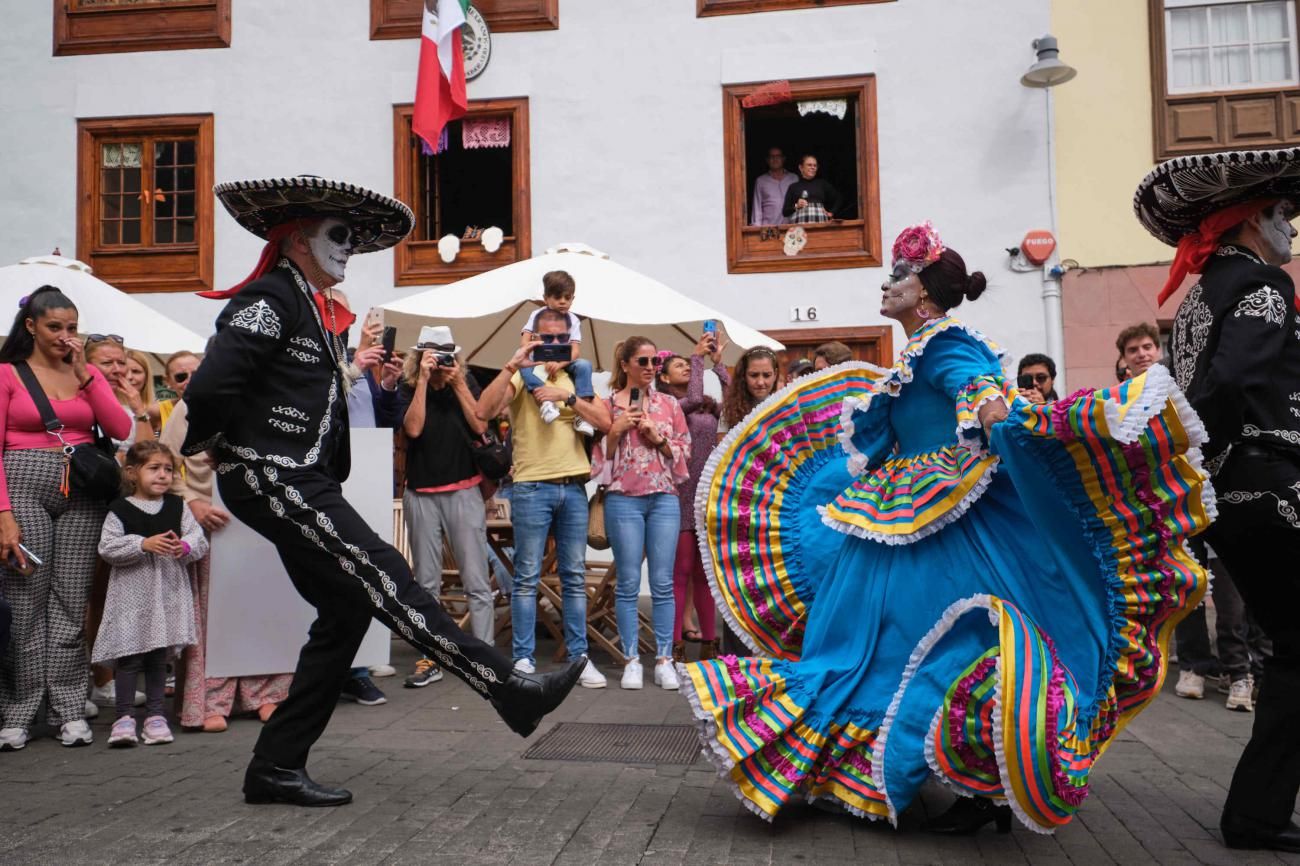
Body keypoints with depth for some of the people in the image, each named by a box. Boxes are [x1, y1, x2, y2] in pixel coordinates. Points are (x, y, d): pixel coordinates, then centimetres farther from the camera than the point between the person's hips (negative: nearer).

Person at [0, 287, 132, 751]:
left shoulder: (89, 373, 13)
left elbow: (121, 430, -1)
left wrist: (84, 374, -3)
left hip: (82, 494, 3)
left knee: (70, 603, 3)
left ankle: (70, 710, 7)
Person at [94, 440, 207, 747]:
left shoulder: (177, 506, 7)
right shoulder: (120, 509, -1)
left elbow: (199, 539, 4)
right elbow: (108, 547, -10)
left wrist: (185, 547, -18)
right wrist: (144, 544, -20)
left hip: (169, 590, 3)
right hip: (132, 593, -3)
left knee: (159, 655, 9)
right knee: (130, 654, -4)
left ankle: (155, 714, 17)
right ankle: (123, 717, 7)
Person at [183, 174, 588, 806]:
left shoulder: (314, 307, 21)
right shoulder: (270, 297, -10)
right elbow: (210, 386, -20)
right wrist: (219, 445, -6)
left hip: (305, 482, 10)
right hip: (271, 477, -10)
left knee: (346, 612, 6)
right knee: (380, 575, -16)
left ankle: (276, 768, 14)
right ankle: (509, 689, -20)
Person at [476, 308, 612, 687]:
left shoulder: (577, 378, 14)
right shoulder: (522, 375, 2)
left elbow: (604, 422, 0)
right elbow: (483, 411, -15)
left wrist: (568, 397, -11)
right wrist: (512, 364, -17)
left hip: (573, 486, 4)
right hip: (531, 487, -4)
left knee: (575, 577, 8)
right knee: (527, 577, 0)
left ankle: (578, 657, 15)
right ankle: (523, 659, 8)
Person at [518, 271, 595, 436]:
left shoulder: (573, 320, 0)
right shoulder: (537, 315, -1)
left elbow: (575, 350, -11)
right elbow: (524, 341, -11)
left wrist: (559, 364, -32)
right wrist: (543, 362, -27)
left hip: (565, 363, 1)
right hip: (539, 361, -1)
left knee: (584, 365, -28)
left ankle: (582, 414, -33)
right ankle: (544, 402, -50)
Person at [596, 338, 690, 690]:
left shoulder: (669, 404, 9)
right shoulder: (608, 405, 3)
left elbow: (684, 451, 8)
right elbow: (599, 456, 3)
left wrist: (657, 438, -7)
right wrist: (616, 431, -11)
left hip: (664, 499, 2)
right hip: (623, 500, -2)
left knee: (662, 582, 2)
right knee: (628, 583, 1)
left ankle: (664, 660, 8)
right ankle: (631, 660, 9)